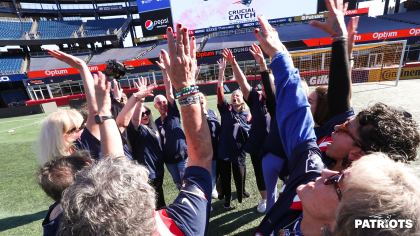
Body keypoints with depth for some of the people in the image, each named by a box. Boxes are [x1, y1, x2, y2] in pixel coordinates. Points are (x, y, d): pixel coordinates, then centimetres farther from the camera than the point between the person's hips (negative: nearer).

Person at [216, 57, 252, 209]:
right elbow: (220, 91, -15)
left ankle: (241, 193, 47)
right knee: (224, 177, 16)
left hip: (239, 153, 0)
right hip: (223, 151, 1)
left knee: (240, 176, 15)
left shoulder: (248, 115, -1)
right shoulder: (226, 109, -3)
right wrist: (221, 72, -23)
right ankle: (227, 198, 42)